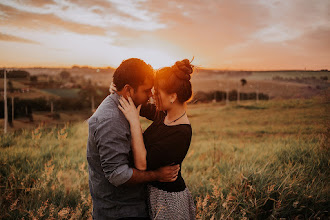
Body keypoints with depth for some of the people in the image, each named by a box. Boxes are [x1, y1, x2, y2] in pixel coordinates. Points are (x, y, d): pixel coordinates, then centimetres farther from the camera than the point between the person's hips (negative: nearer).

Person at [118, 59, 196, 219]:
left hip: (168, 199, -8)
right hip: (152, 190, 8)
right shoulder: (163, 114, -3)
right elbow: (139, 107, 16)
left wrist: (134, 121, -32)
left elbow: (142, 164, -32)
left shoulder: (181, 133, -29)